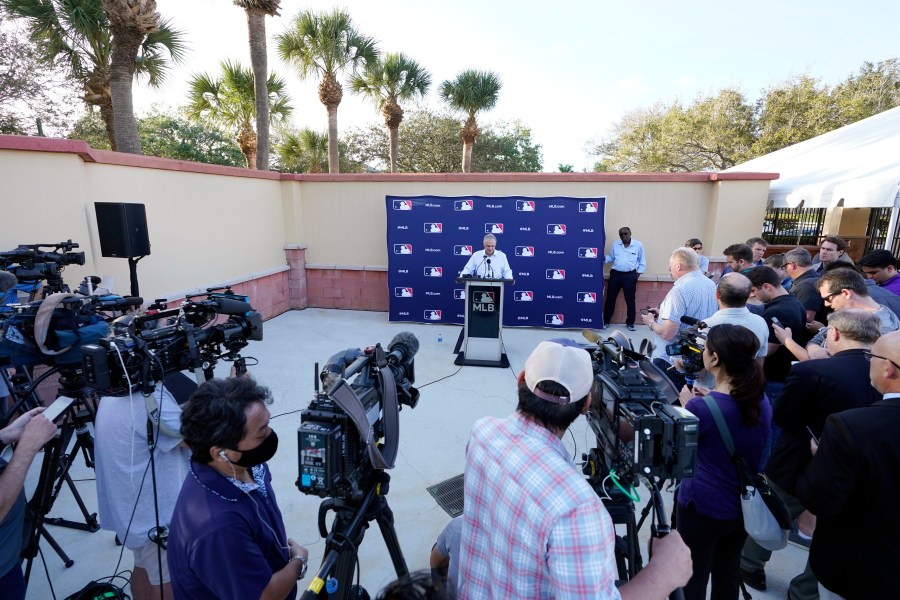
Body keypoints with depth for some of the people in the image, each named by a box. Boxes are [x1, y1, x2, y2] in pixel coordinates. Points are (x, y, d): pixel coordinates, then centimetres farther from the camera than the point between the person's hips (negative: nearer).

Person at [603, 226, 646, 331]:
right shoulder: (615, 244, 6)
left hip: (630, 275, -2)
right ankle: (606, 320, 17)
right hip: (615, 274, 2)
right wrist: (604, 258, -11)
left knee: (630, 300, 3)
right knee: (610, 298, 5)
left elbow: (642, 262, 6)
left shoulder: (638, 245, 0)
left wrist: (636, 275, 1)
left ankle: (630, 323, 16)